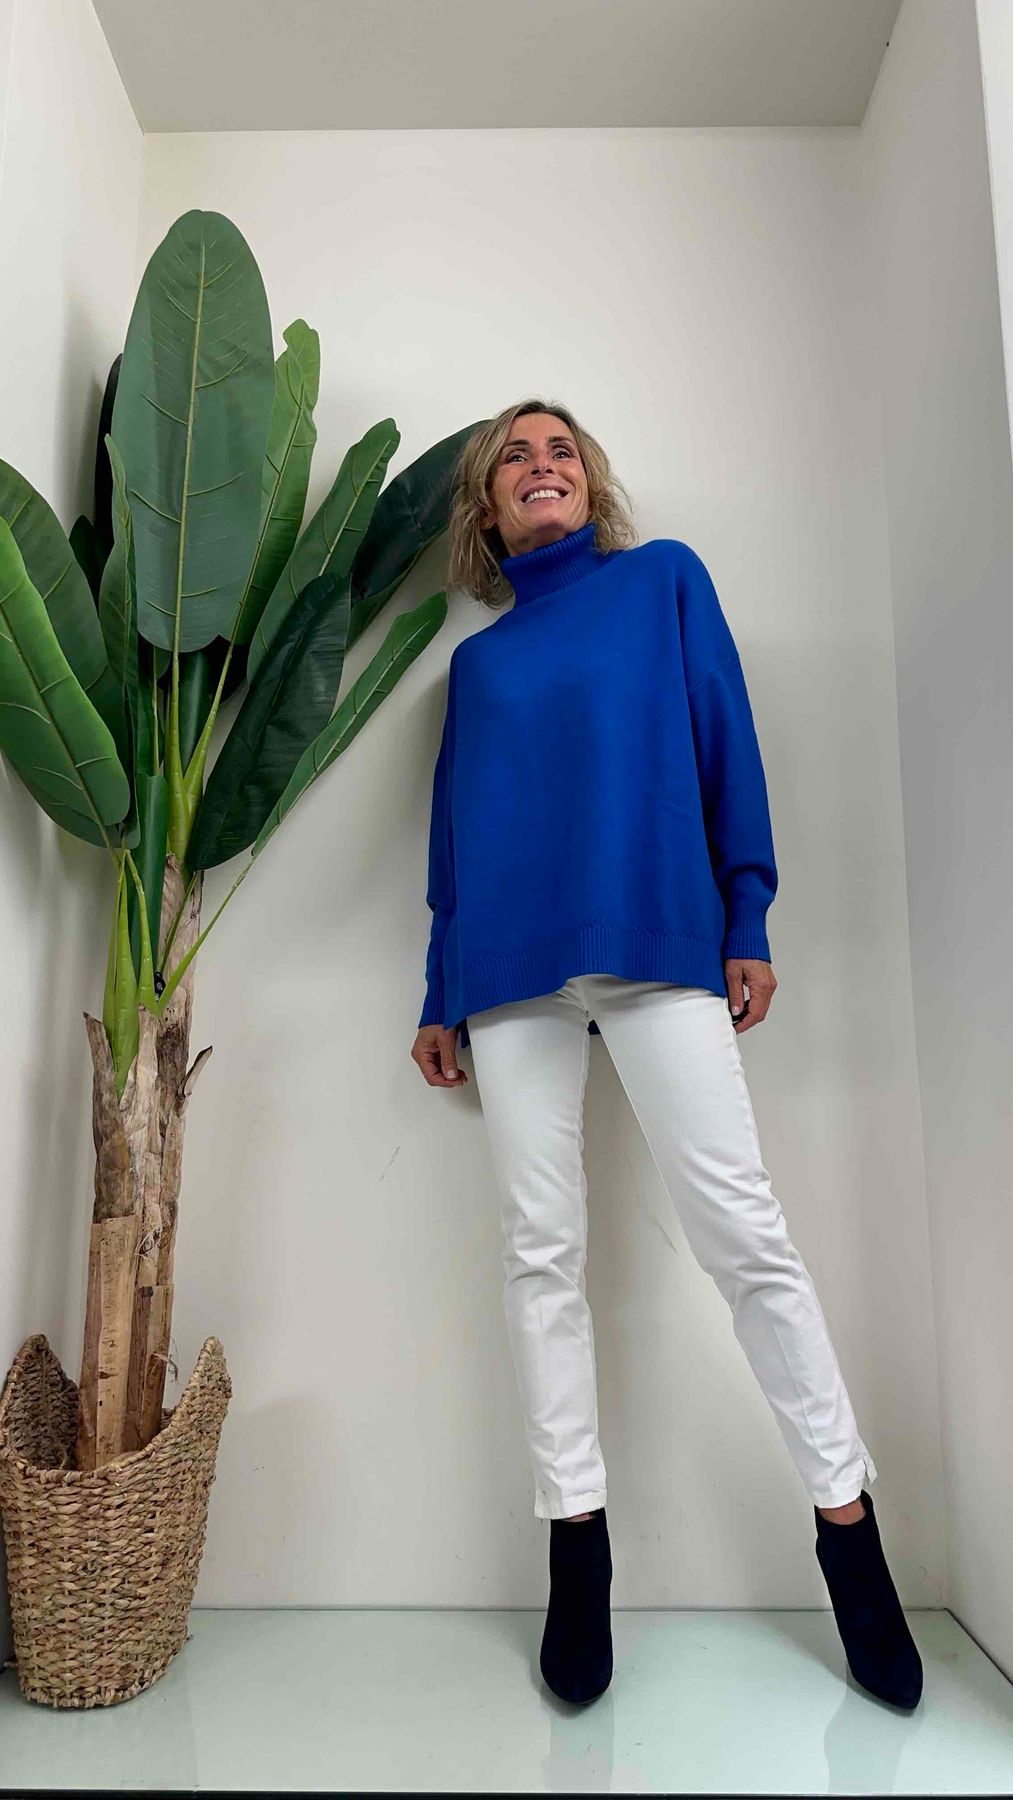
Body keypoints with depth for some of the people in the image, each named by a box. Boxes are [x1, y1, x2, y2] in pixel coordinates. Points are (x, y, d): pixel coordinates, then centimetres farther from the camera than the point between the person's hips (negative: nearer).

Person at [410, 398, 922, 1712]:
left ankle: (847, 1520, 11)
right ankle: (576, 1537, 15)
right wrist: (441, 997, 13)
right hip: (510, 967, 3)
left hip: (656, 937, -2)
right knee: (541, 1252, 3)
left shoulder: (665, 579, 16)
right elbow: (454, 833, 18)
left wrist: (748, 923, -2)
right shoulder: (478, 661, 21)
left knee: (740, 1226, -5)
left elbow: (726, 745, 8)